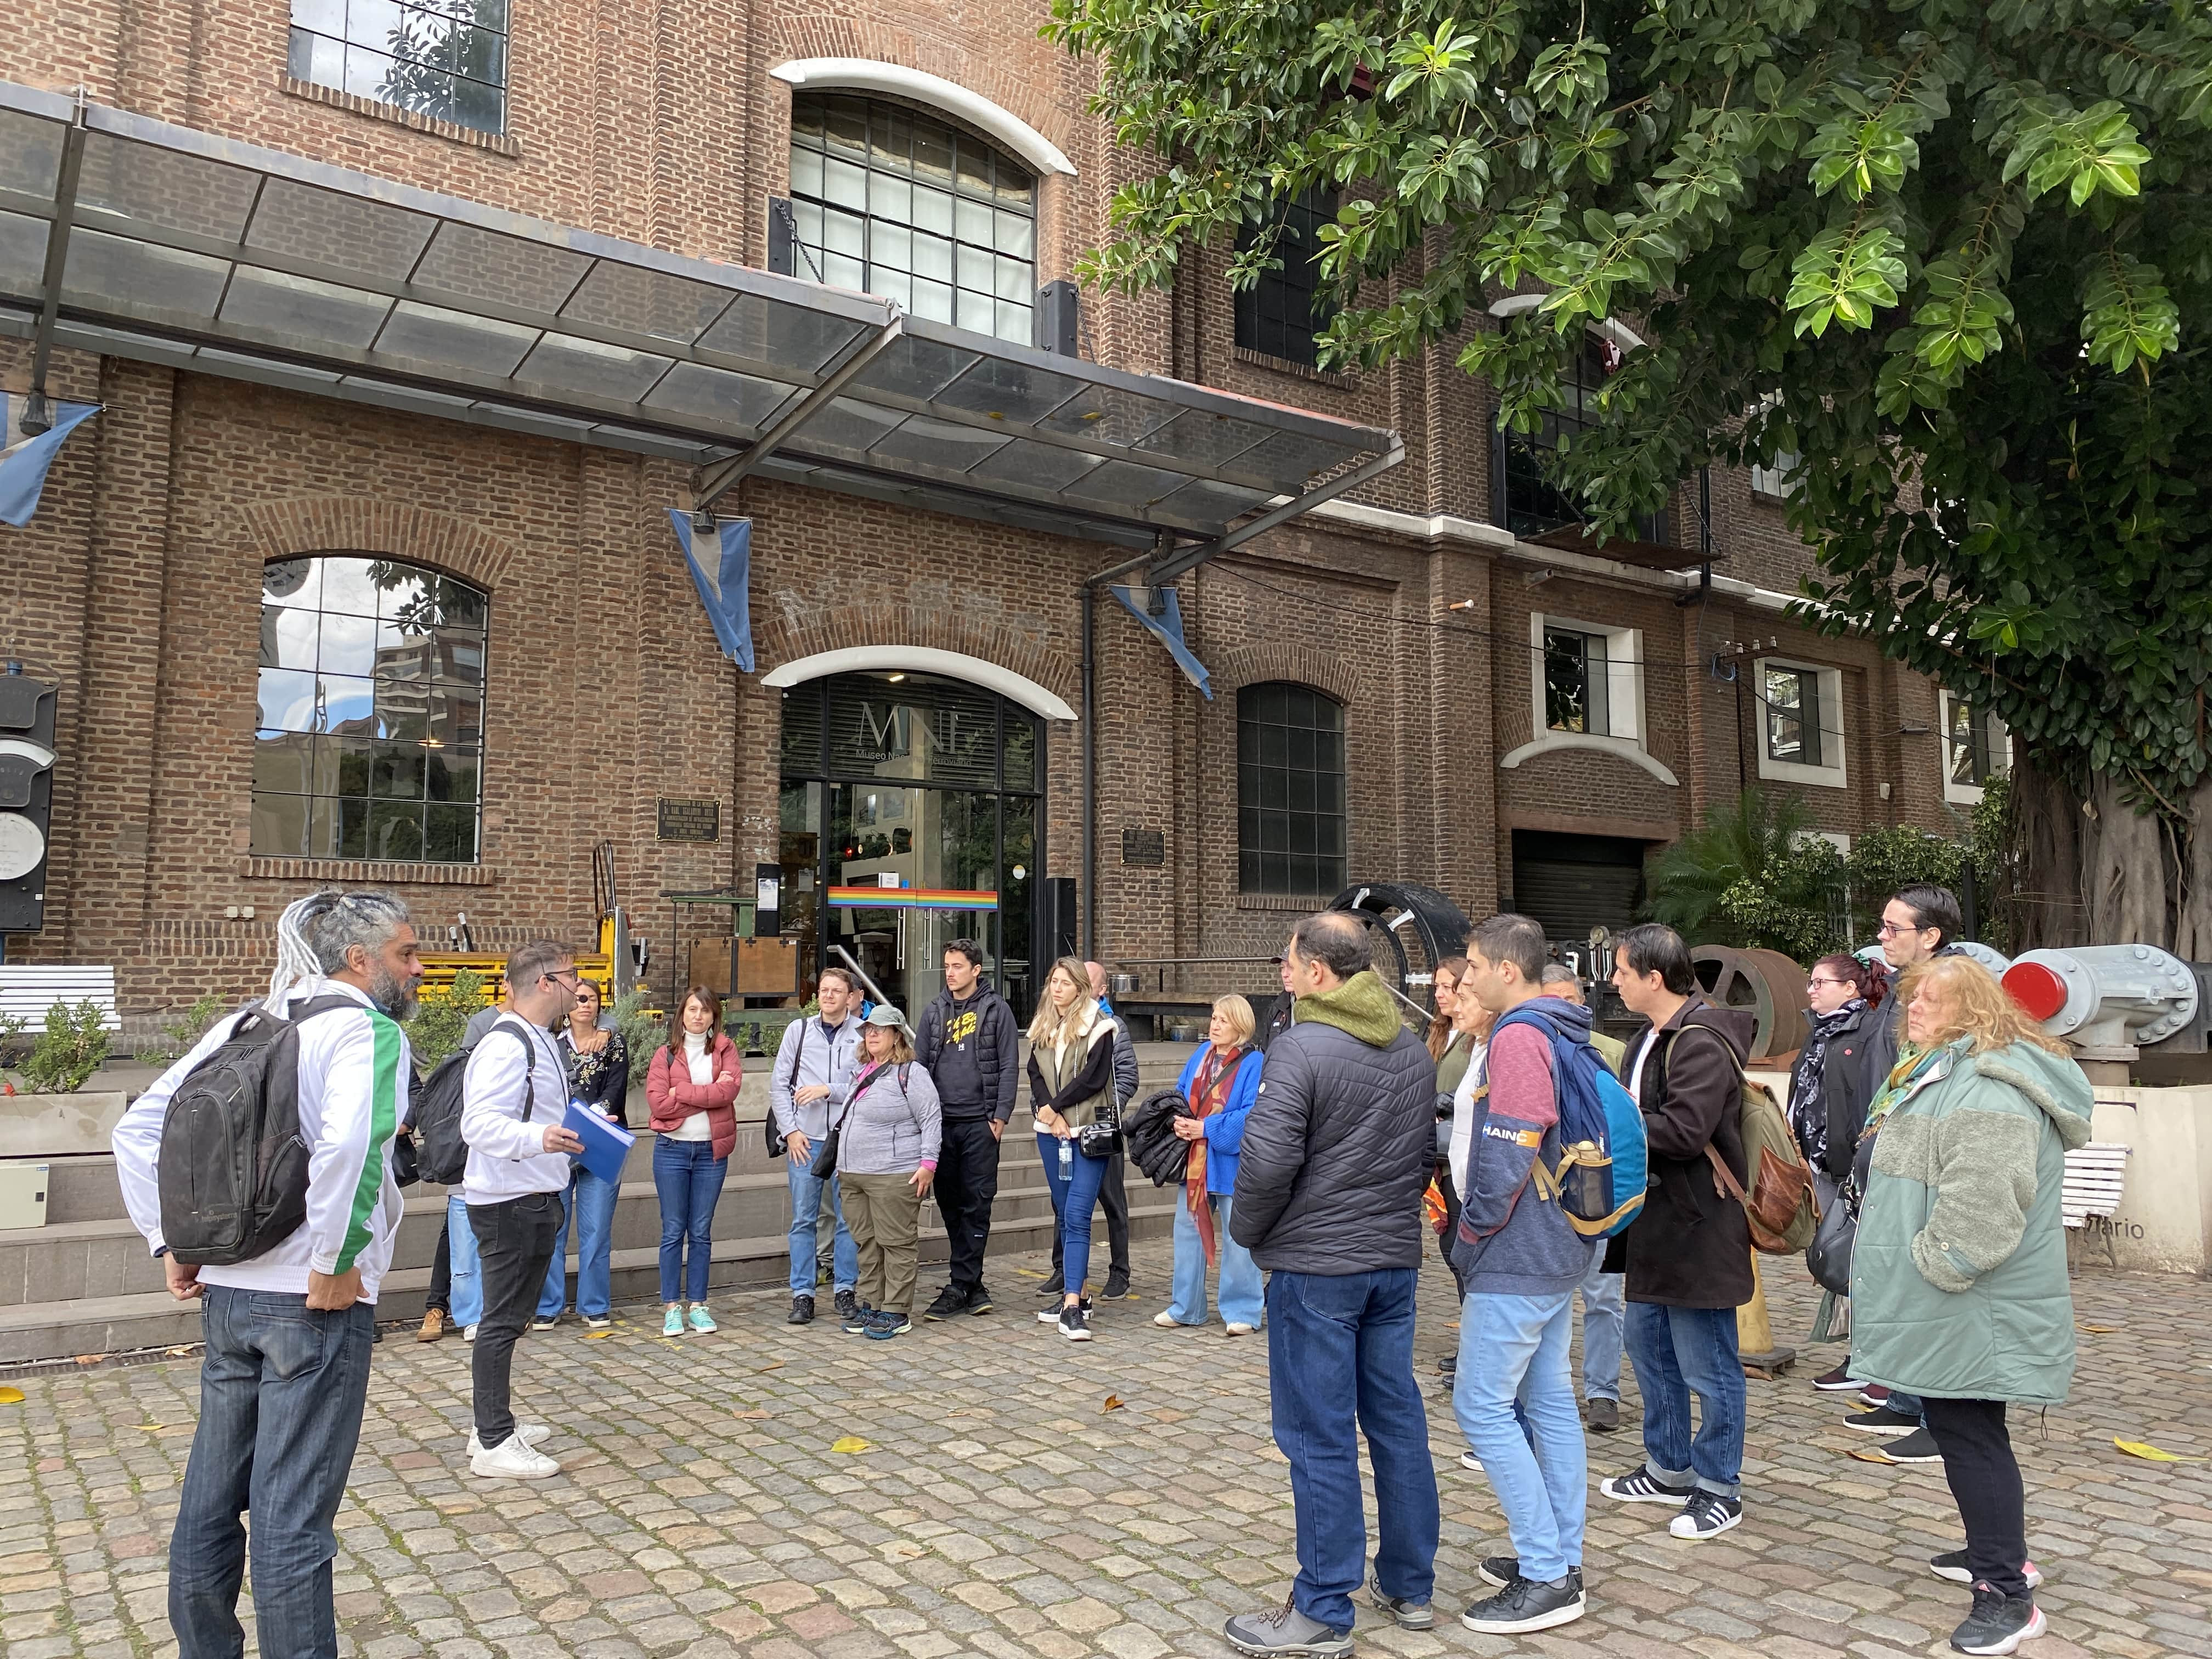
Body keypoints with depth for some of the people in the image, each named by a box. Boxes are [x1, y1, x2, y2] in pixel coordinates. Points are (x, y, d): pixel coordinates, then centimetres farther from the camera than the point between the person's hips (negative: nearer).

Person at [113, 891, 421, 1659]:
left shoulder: (243, 1025, 10)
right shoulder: (370, 1030, -12)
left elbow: (137, 1130, 11)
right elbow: (348, 1146, -30)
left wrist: (169, 1244, 12)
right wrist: (333, 1265, -18)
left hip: (225, 1291, 7)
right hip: (316, 1303, -7)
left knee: (210, 1499, 17)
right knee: (291, 1515, 0)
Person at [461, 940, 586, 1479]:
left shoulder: (538, 1041, 15)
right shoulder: (505, 1045, -19)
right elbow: (479, 1122, -28)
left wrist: (578, 1128, 26)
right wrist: (538, 1138, -41)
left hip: (536, 1199, 10)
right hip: (508, 1203, -10)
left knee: (511, 1317, 17)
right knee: (502, 1320, -4)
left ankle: (495, 1425, 28)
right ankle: (494, 1445, 3)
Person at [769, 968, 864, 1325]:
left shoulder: (863, 1035, -1)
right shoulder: (798, 1031, 7)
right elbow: (779, 1085, 6)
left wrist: (829, 1090, -14)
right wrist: (791, 1131, -2)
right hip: (805, 1139, 2)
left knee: (848, 1219, 6)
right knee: (803, 1220, 5)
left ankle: (845, 1290, 18)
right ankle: (802, 1295, 12)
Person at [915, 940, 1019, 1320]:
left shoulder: (996, 1010, 0)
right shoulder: (934, 1011, 10)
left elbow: (1009, 1067, -2)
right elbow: (919, 1064, 11)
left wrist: (1001, 1117, -9)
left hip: (980, 1123, -4)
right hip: (941, 1122, 4)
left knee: (976, 1207, -2)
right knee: (950, 1206, 7)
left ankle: (959, 1288, 3)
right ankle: (973, 1287, 17)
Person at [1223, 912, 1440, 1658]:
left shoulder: (1301, 1048, -17)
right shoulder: (1415, 1051, 7)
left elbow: (1267, 1162, -20)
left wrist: (1249, 1232, -3)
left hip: (1315, 1267, -7)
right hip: (1396, 1261, 7)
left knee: (1320, 1438, 1)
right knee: (1398, 1421, 15)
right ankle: (1410, 1585, 27)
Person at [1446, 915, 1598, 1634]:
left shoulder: (1518, 1038, -19)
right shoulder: (1563, 1034, 12)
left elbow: (1510, 1150, -24)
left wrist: (1473, 1230, -11)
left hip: (1515, 1254, -10)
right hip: (1560, 1251, 10)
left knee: (1483, 1407, -3)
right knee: (1549, 1400, 15)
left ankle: (1545, 1578, 2)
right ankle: (1562, 1561, 24)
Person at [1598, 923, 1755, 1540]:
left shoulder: (1702, 1042, -21)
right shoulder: (1654, 1037, 12)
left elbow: (1685, 1130, -29)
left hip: (1698, 1227, -11)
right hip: (1655, 1219, 11)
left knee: (1708, 1365, 2)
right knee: (1649, 1346, 20)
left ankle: (1720, 1488, 17)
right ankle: (1669, 1470, 34)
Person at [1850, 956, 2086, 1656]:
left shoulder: (1992, 1086, -21)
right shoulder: (1951, 1074, 17)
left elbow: (1984, 1197, -30)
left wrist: (1938, 1264, -22)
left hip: (1970, 1310, -11)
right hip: (1950, 1308, 11)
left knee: (1968, 1434, -5)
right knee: (1962, 1429, 19)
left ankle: (2007, 1594, 2)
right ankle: (1996, 1550, 34)